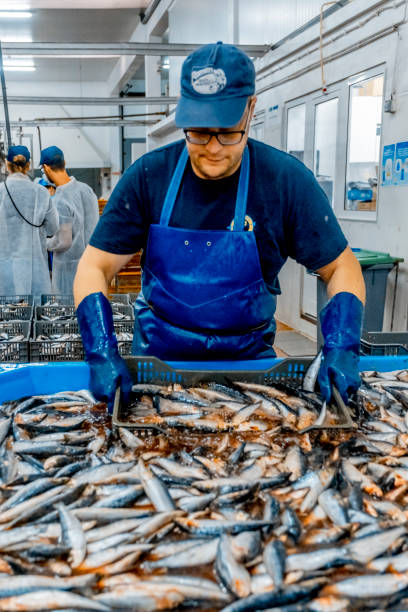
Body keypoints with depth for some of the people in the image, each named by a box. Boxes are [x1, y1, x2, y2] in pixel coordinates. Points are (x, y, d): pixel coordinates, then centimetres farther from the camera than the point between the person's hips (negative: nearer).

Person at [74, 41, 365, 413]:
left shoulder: (286, 180, -11)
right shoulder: (148, 176, -10)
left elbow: (341, 268, -4)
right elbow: (95, 267, -8)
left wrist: (341, 348, -20)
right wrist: (102, 352, -23)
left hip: (248, 355, 0)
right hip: (159, 356, 0)